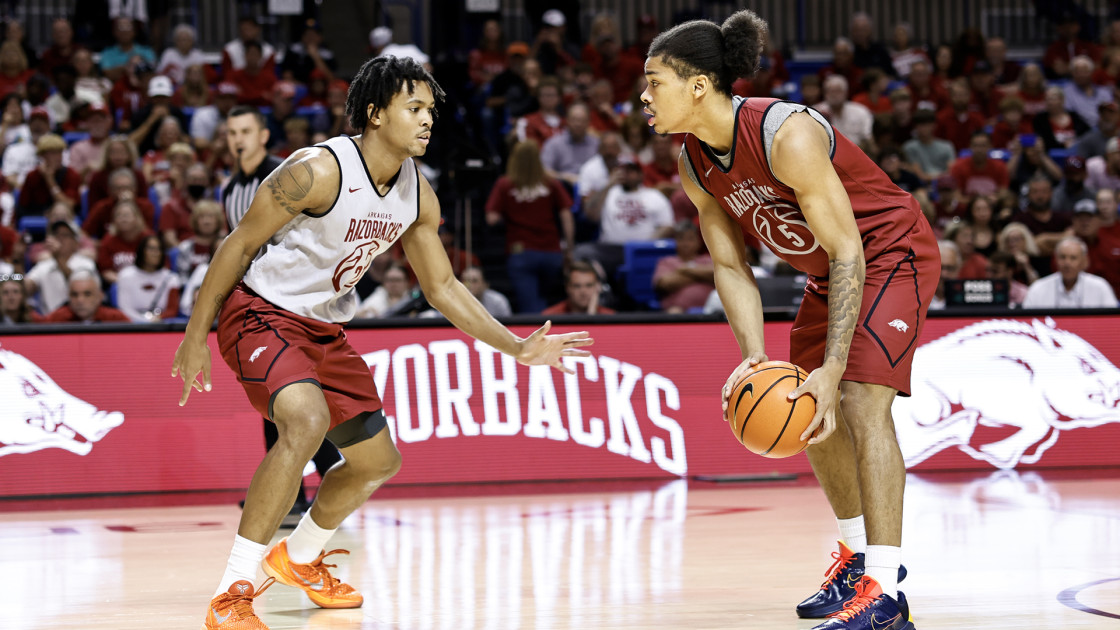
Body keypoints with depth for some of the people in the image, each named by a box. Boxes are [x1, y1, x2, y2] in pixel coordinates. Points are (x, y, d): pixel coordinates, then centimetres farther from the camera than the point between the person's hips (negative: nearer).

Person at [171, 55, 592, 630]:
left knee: (378, 461, 14)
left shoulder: (418, 196, -1)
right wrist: (195, 337, -14)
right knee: (307, 420, -34)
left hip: (323, 326, 8)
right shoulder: (319, 170, -24)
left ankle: (299, 557, 42)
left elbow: (442, 287, 11)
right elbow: (239, 245, -17)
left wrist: (517, 347, 4)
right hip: (259, 310, -8)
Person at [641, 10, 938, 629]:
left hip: (893, 253, -9)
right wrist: (753, 356, -19)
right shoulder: (694, 166, -8)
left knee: (860, 400, -22)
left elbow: (846, 252, -31)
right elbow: (730, 267, -2)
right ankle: (859, 555, 32)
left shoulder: (787, 137, -33)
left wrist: (833, 366, -36)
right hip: (829, 272, 9)